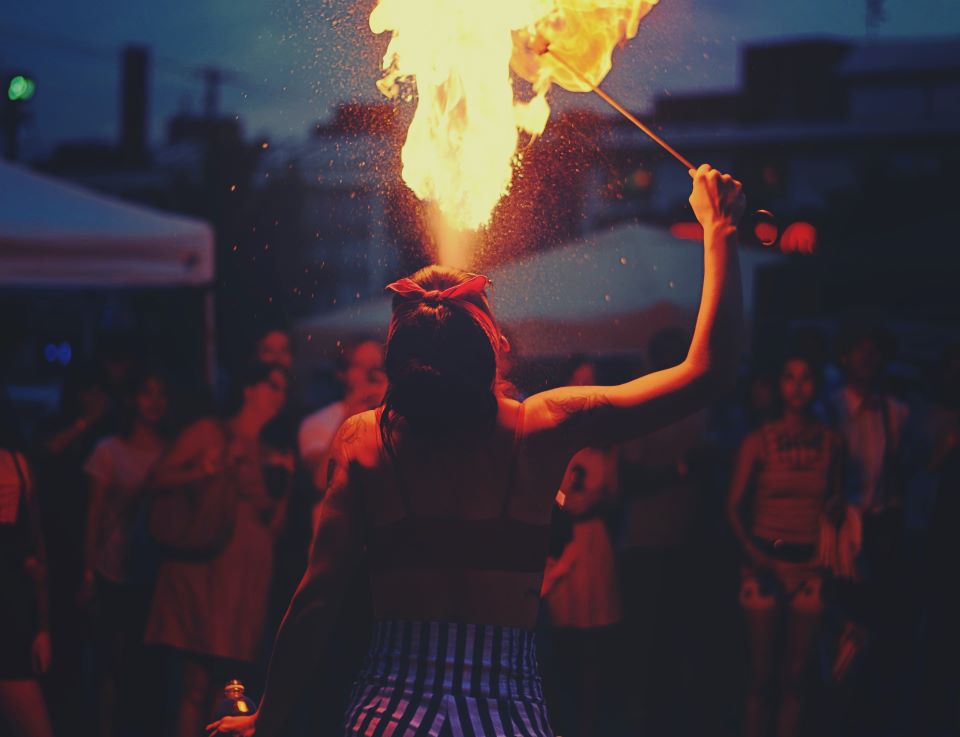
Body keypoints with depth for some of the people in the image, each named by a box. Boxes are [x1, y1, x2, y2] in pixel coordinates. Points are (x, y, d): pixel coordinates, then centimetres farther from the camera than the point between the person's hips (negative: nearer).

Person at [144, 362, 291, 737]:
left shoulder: (268, 456, 22)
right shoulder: (209, 432, 8)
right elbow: (158, 477, 2)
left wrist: (282, 485, 4)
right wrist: (201, 473, -14)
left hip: (247, 576, 5)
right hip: (202, 567, -5)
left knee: (227, 679, -2)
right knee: (198, 682, -12)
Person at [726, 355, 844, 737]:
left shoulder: (830, 443, 4)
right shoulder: (759, 441, -2)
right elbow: (734, 505, -4)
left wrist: (834, 509, -6)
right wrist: (752, 551, -17)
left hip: (810, 564, 2)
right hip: (765, 560, -2)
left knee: (795, 673, 4)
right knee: (762, 672, 0)